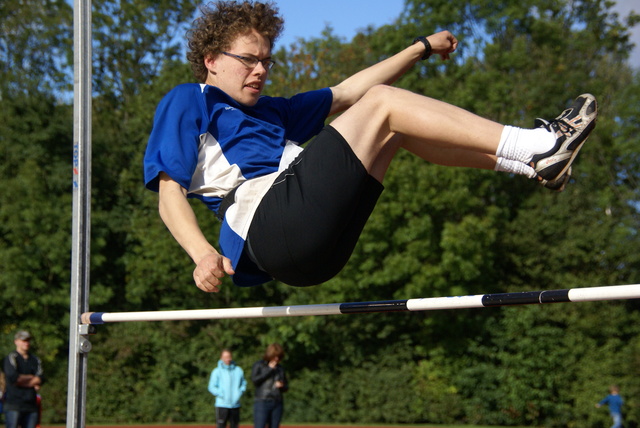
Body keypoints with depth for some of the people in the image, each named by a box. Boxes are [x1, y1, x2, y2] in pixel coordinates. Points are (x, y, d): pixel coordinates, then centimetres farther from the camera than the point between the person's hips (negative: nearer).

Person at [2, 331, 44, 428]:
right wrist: (31, 378, 0)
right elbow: (12, 377, -13)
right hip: (13, 405, -5)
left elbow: (41, 379, 4)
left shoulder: (35, 360, 17)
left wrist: (22, 380, -5)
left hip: (31, 404, 5)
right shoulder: (11, 358, 1)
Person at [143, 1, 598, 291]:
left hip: (319, 249, 9)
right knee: (383, 102, -8)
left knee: (397, 125, 12)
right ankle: (534, 146, -13)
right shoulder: (186, 102, 12)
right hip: (275, 220, -9)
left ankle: (538, 162, 1)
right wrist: (203, 253, -19)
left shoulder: (268, 111, 34)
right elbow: (169, 193, 0)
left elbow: (346, 93, 37)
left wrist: (422, 47, 39)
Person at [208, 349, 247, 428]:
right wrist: (221, 394, -14)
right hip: (222, 404, -4)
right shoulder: (217, 371, -2)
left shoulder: (238, 370, 8)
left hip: (235, 405, 4)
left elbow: (243, 384, 17)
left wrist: (240, 392, 0)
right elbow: (212, 387, -4)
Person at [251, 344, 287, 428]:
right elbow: (255, 380, -10)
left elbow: (286, 387, 21)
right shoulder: (259, 365, 5)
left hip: (277, 403, 5)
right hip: (262, 402, -5)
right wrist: (269, 369, -7)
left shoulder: (280, 369, 16)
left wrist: (282, 386, -4)